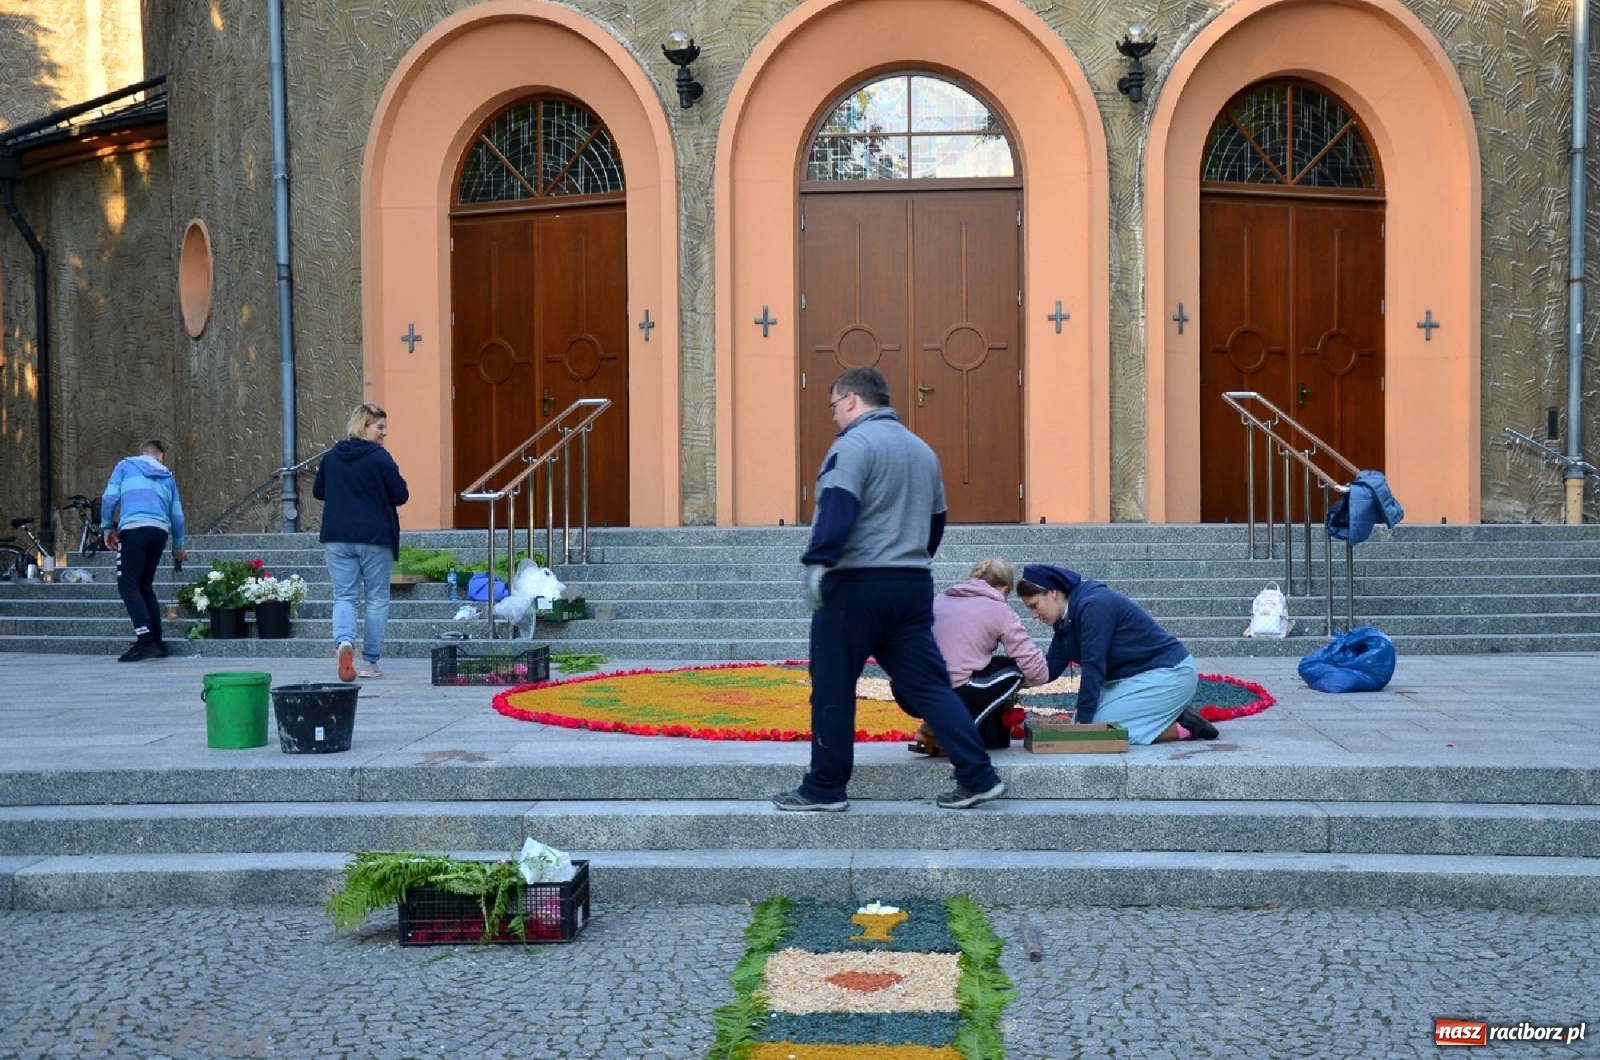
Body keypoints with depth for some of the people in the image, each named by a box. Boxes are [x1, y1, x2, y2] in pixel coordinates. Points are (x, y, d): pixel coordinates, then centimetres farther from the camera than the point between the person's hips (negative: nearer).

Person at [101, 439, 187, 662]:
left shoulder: (125, 465, 17)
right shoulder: (167, 476, 25)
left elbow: (110, 496, 4)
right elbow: (177, 516, 26)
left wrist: (107, 527, 14)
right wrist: (178, 547, 37)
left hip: (134, 530, -4)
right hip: (159, 532, 4)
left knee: (128, 586, -6)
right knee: (145, 586, 15)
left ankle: (146, 642, -19)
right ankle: (156, 643, 12)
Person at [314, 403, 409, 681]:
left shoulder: (331, 457, 5)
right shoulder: (380, 458, -10)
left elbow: (318, 491, 14)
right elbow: (401, 496, -8)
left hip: (337, 538, 3)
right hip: (375, 538, -3)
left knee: (344, 596, 6)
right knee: (376, 598, 9)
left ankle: (344, 641, -22)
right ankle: (370, 661, 11)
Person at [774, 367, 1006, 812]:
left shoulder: (855, 442, -8)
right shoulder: (921, 449, 19)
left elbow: (837, 508, -21)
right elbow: (936, 519, 26)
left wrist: (817, 562, -24)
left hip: (856, 586, -8)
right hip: (914, 585, 8)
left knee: (833, 688, 3)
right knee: (928, 684, 8)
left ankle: (825, 788, 9)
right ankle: (978, 777, 2)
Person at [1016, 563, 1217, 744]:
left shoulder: (1093, 606, -23)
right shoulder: (1067, 618, 7)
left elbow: (1093, 666, -24)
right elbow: (1052, 666, 5)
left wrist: (1083, 720, -23)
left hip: (1168, 674, -10)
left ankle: (1183, 728, -9)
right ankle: (1174, 718, 7)